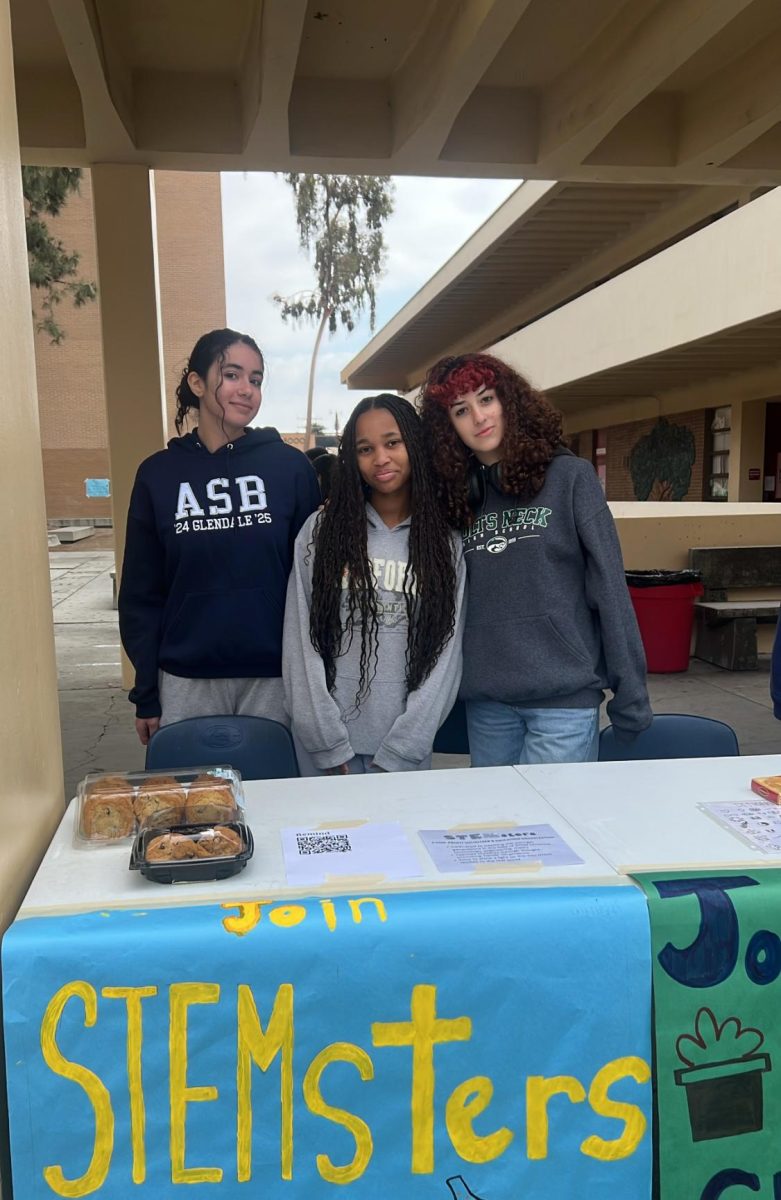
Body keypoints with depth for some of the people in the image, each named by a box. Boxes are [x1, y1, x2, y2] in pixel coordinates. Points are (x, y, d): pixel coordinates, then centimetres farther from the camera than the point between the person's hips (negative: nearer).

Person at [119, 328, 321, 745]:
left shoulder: (289, 466, 0)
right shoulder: (158, 474, 2)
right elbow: (141, 593, 4)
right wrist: (146, 694, 2)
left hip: (274, 676, 0)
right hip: (186, 680, 1)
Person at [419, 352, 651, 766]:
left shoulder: (569, 476, -3)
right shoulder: (458, 495, 9)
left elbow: (609, 589, -5)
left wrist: (630, 695, -7)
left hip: (565, 699, -4)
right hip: (485, 703, 4)